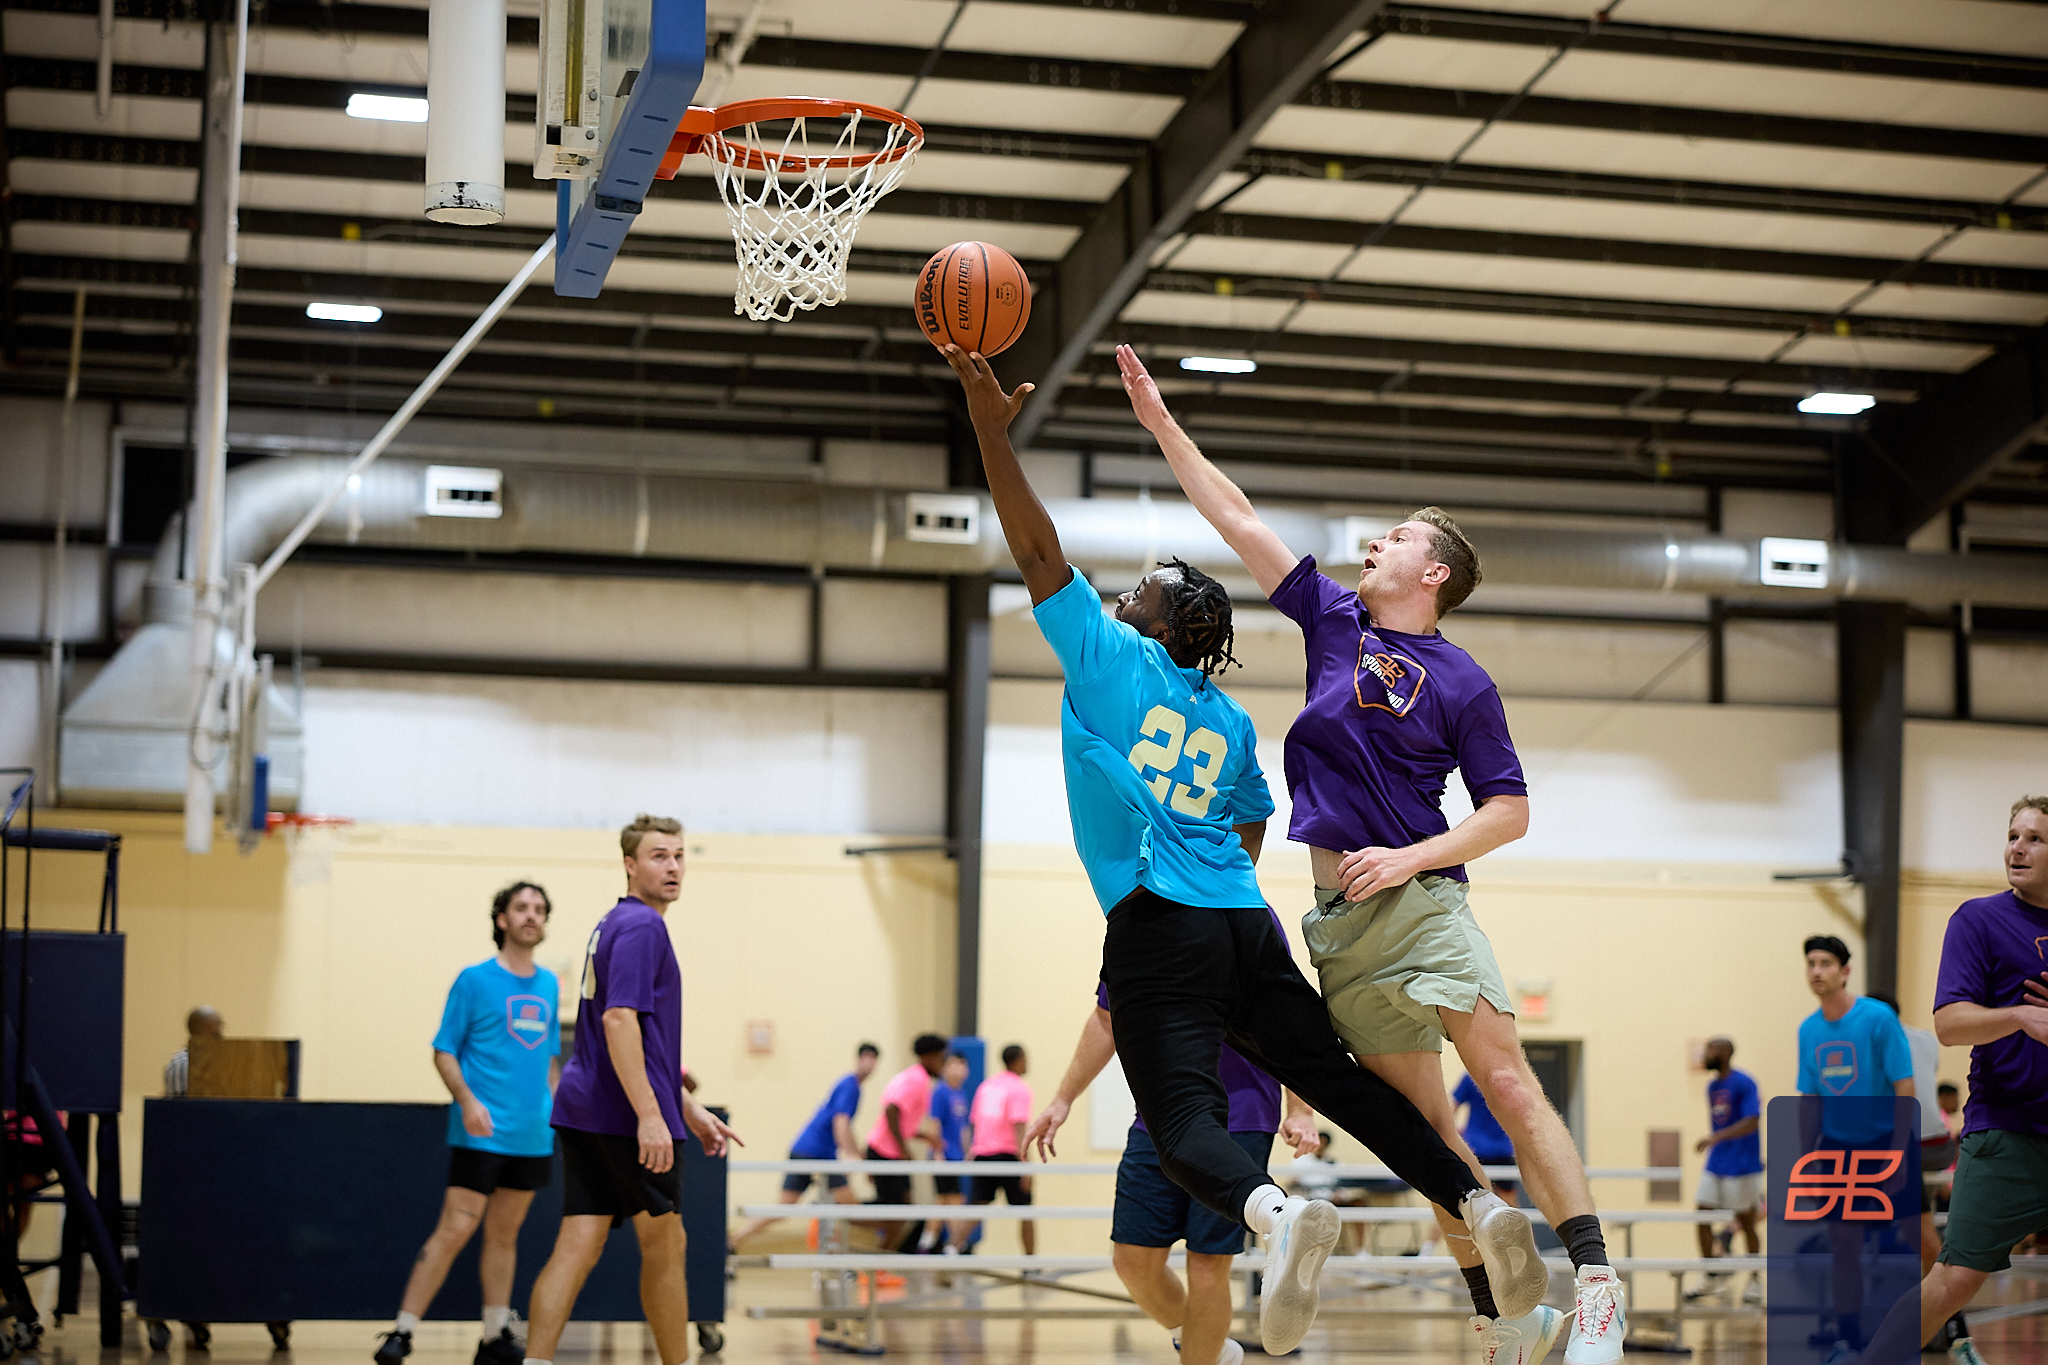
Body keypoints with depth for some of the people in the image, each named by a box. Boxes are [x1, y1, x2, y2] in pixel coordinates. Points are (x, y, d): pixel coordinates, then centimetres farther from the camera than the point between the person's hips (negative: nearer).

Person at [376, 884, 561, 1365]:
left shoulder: (548, 985, 12)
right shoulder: (474, 980, -4)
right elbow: (444, 1051, -4)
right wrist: (468, 1100, -17)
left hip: (533, 1138, 5)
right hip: (482, 1134, -5)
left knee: (504, 1235, 12)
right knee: (454, 1231, -10)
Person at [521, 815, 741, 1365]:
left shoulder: (616, 925, 21)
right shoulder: (641, 925, -11)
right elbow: (618, 1019, -22)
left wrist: (688, 1107, 28)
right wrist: (650, 1114, -25)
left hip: (583, 1111, 9)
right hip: (624, 1115, -9)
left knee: (578, 1247, 1)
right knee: (664, 1247, 4)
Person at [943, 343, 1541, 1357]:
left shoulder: (1111, 660, 6)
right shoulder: (1231, 720, 21)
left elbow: (1040, 553, 3)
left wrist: (991, 430, 4)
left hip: (1158, 928, -6)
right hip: (1246, 922, 6)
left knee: (1183, 1117, -14)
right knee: (1340, 1079, 10)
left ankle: (1274, 1211, -42)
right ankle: (1476, 1202, -5)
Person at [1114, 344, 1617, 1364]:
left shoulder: (1461, 682, 0)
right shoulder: (1333, 622, 12)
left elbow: (1509, 810, 0)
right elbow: (1235, 518, 12)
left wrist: (1412, 857, -12)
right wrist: (1160, 421, 10)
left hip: (1420, 900, -5)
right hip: (1338, 922, 5)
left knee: (1506, 1083, -16)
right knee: (1420, 1121, 3)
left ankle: (1593, 1280, -20)